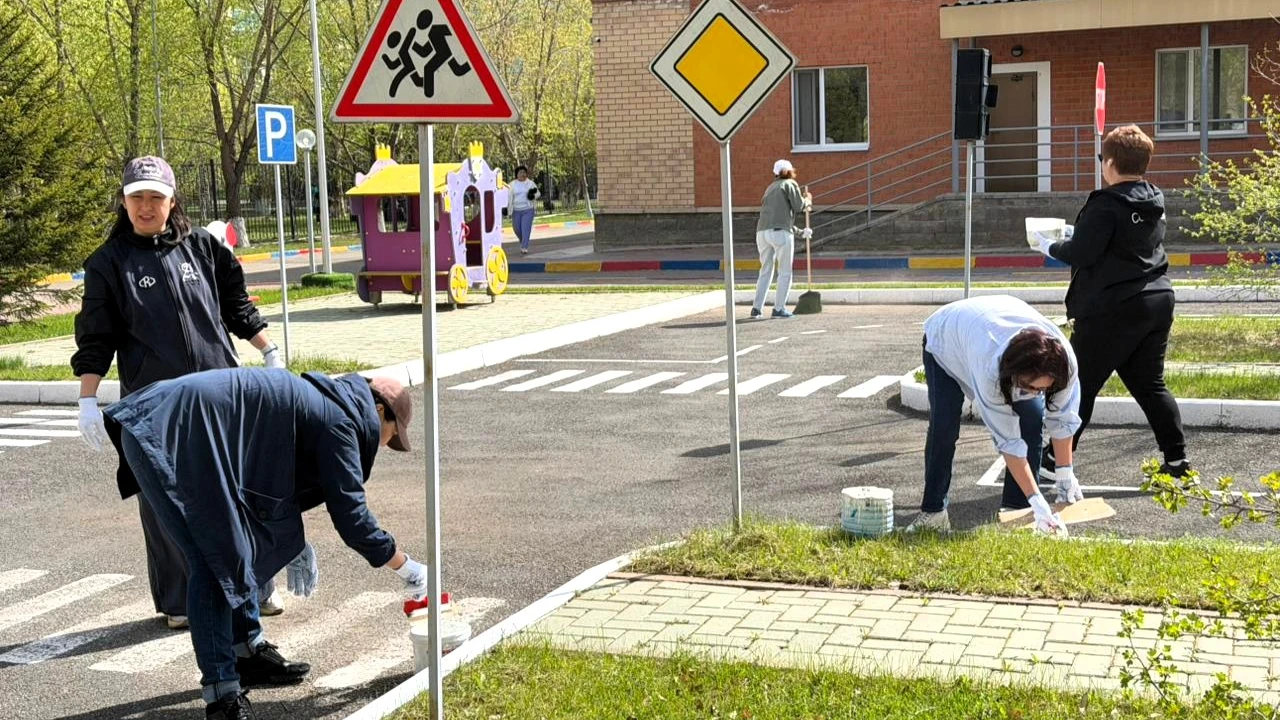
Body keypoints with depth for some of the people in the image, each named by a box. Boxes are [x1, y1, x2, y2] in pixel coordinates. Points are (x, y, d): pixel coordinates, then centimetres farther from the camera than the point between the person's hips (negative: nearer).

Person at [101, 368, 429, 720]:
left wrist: (293, 544, 35)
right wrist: (406, 568, 5)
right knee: (219, 561, -10)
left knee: (244, 547, 19)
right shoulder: (337, 419, -6)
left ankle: (248, 652, 31)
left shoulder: (319, 399, 22)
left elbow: (274, 479, 32)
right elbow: (350, 513, -6)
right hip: (173, 439, -11)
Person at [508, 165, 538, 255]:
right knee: (517, 229, 9)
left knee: (526, 229, -10)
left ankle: (524, 248, -7)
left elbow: (538, 193, 8)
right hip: (516, 210, 2)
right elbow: (510, 197, 2)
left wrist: (533, 196, -15)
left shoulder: (531, 183, 3)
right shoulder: (512, 185, 4)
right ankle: (523, 242, 37)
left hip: (528, 210, -2)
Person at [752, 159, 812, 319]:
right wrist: (808, 200, 21)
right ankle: (779, 308, -1)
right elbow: (799, 206, -2)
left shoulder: (770, 188, 28)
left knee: (765, 271, 14)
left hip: (762, 232, 7)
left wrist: (800, 232, 34)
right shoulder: (790, 184, 6)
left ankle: (757, 308, 9)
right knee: (785, 272, 2)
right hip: (780, 232, -7)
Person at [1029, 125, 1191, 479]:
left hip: (1113, 309, -8)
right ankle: (1177, 459, 11)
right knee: (1150, 385, 13)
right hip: (1157, 303, 8)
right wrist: (1073, 240, 21)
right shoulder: (1154, 204, 10)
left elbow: (1080, 253, -18)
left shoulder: (1106, 205, -16)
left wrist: (1050, 247, 1)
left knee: (1080, 384, 2)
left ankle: (1053, 459, 9)